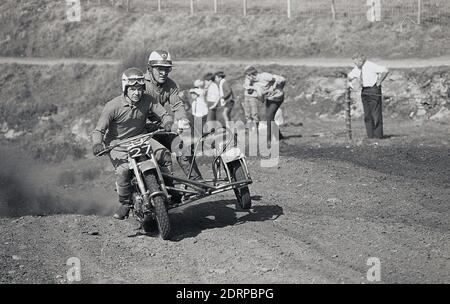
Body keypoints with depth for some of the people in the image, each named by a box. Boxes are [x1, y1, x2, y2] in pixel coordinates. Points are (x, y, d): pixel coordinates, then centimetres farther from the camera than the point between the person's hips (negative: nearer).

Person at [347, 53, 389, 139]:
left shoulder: (371, 66, -16)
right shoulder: (357, 68, 7)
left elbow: (385, 71, -24)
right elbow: (350, 75, 27)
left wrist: (379, 82, -16)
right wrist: (349, 82, 7)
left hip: (373, 90, -8)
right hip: (364, 91, 8)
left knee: (376, 112, -5)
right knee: (367, 114, 7)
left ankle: (378, 135, -1)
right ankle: (370, 135, 11)